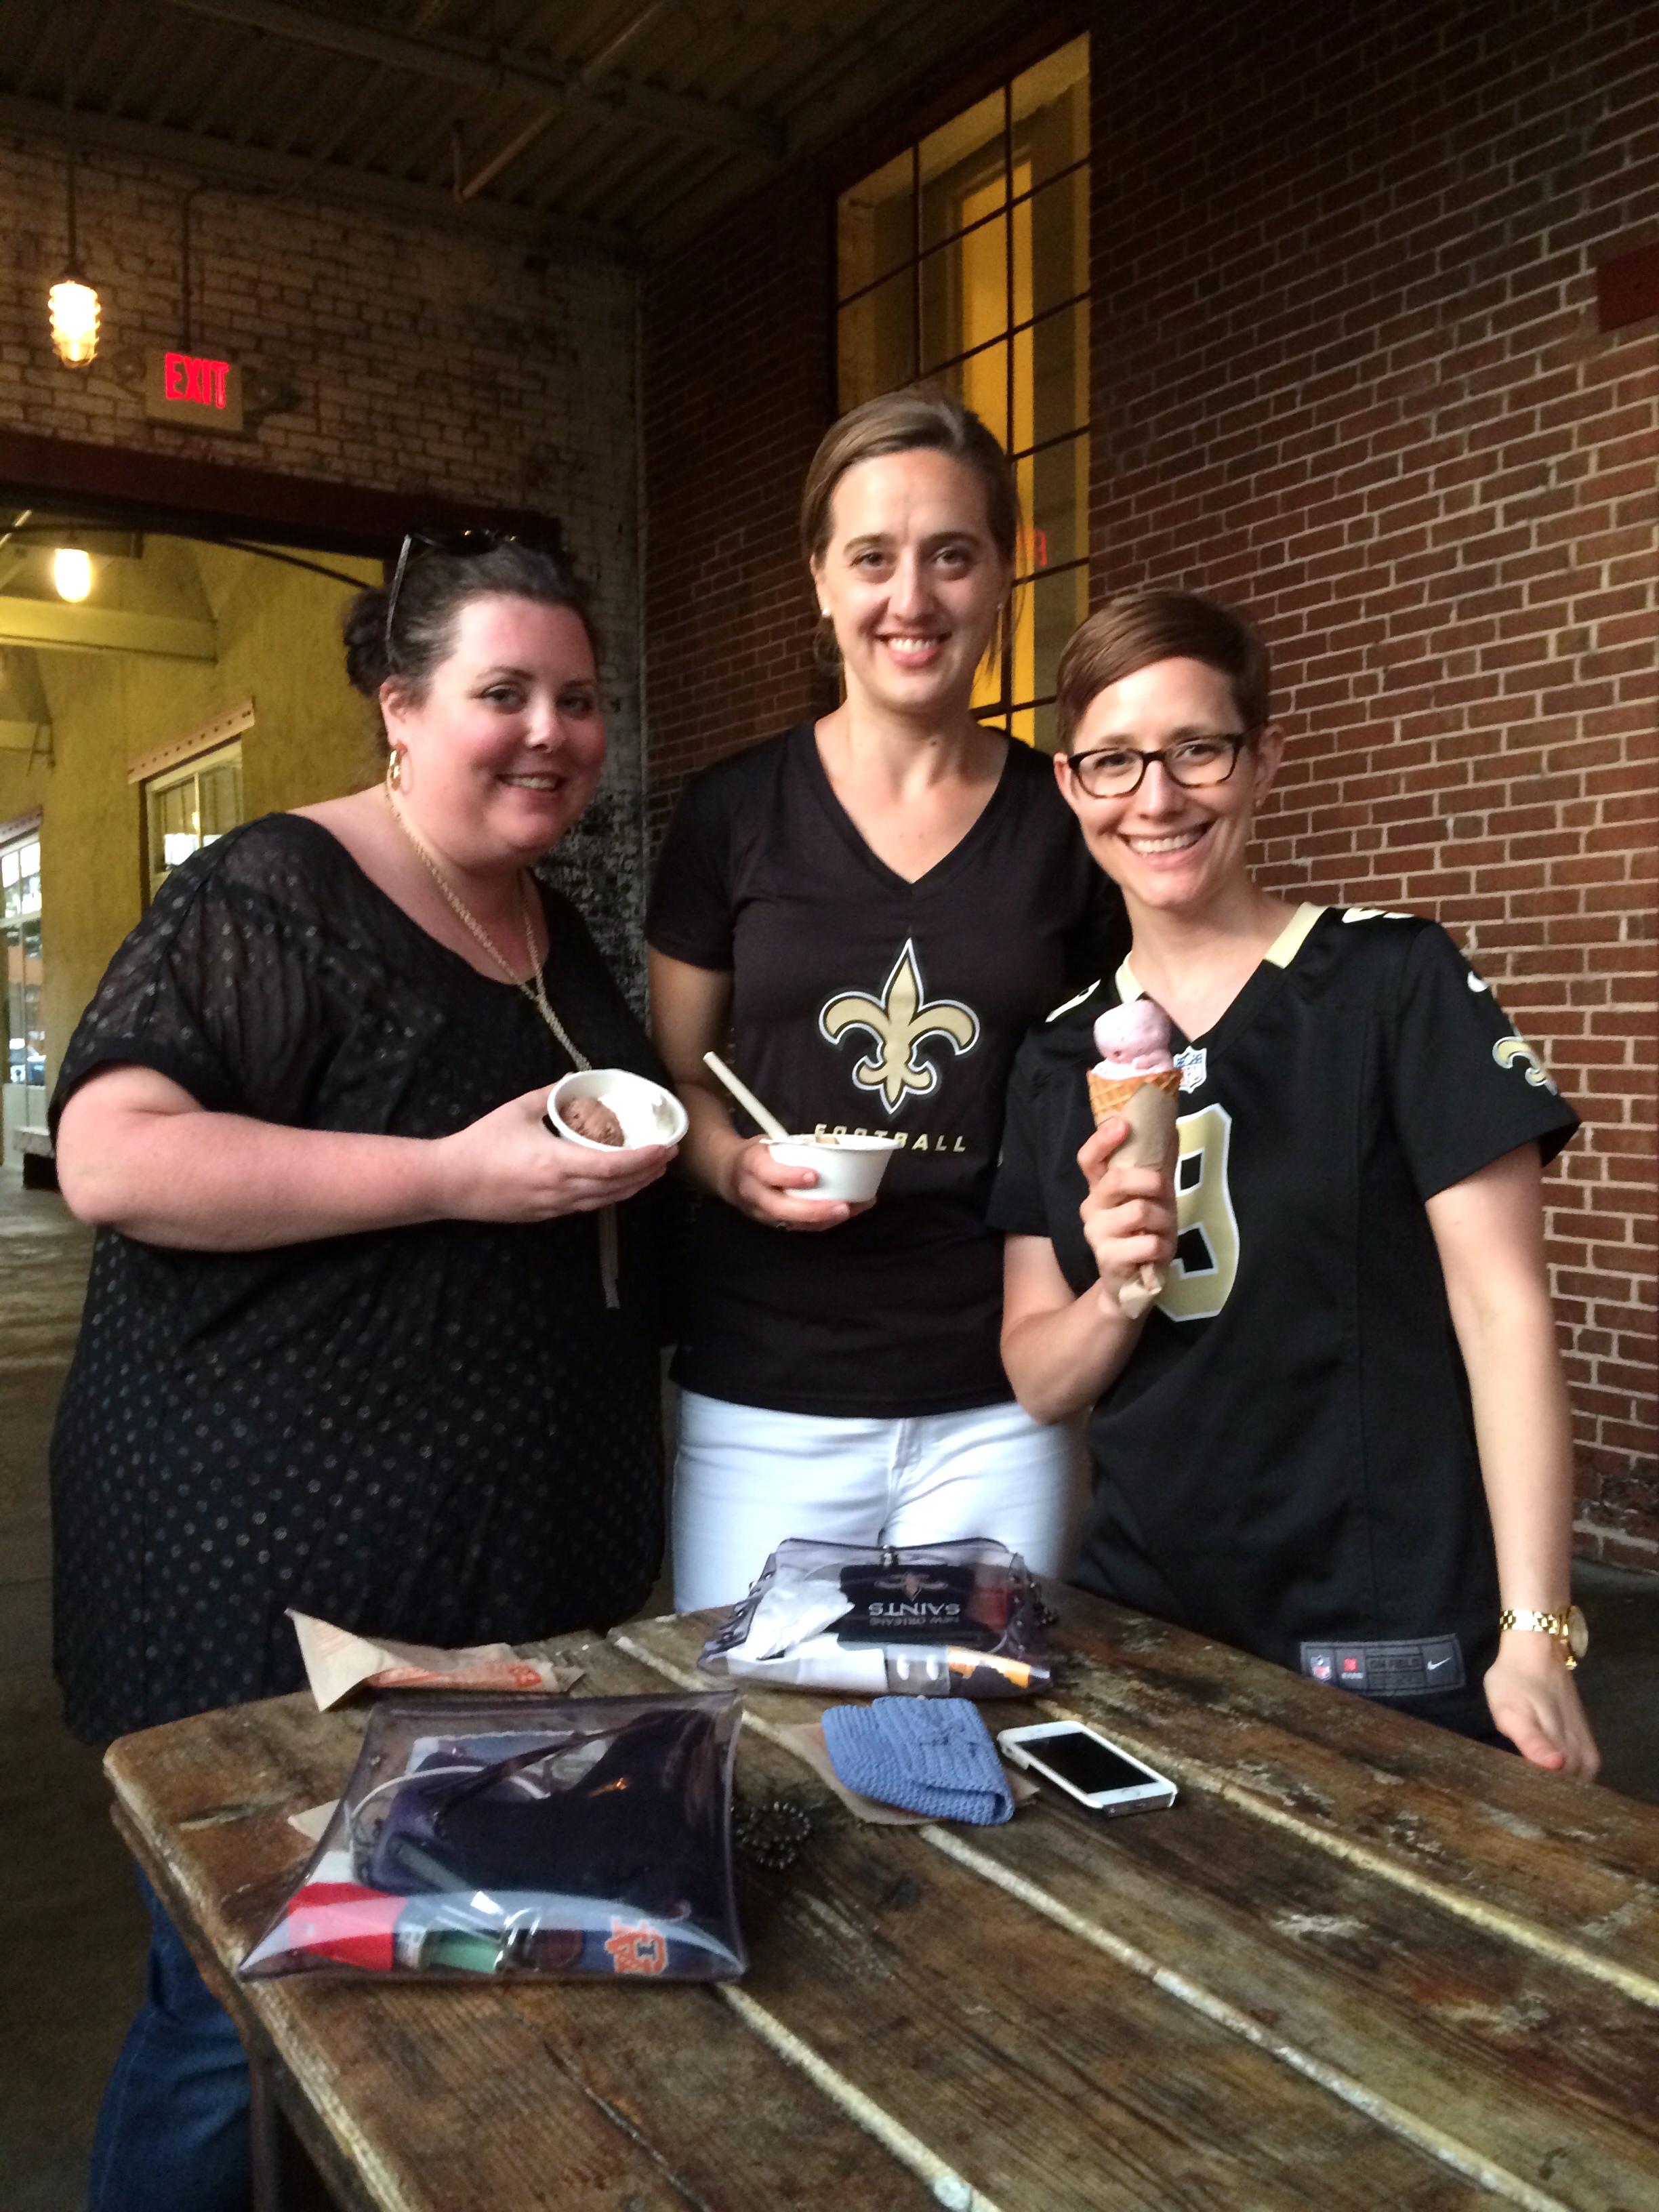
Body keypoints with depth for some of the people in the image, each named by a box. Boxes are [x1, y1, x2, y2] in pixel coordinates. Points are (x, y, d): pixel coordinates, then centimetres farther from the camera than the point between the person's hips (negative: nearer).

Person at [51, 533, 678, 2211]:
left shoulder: (558, 934, 13)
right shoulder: (275, 896, -12)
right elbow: (110, 1159, -24)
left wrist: (635, 1159, 7)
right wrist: (458, 1176, -26)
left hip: (526, 1565, 8)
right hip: (278, 1565, -7)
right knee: (239, 2016, 7)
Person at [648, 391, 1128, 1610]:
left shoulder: (1066, 824, 3)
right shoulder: (734, 811, 0)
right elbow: (675, 1076, 8)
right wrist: (736, 1166, -11)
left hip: (998, 1404, 1)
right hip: (765, 1400, 0)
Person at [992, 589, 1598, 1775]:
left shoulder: (1394, 978, -9)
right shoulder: (1061, 1054, 4)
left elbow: (1505, 1309, -10)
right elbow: (1040, 1382, 5)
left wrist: (1533, 1636, -14)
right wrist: (1117, 1293, -15)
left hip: (1389, 1639, -4)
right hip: (1142, 1620, 4)